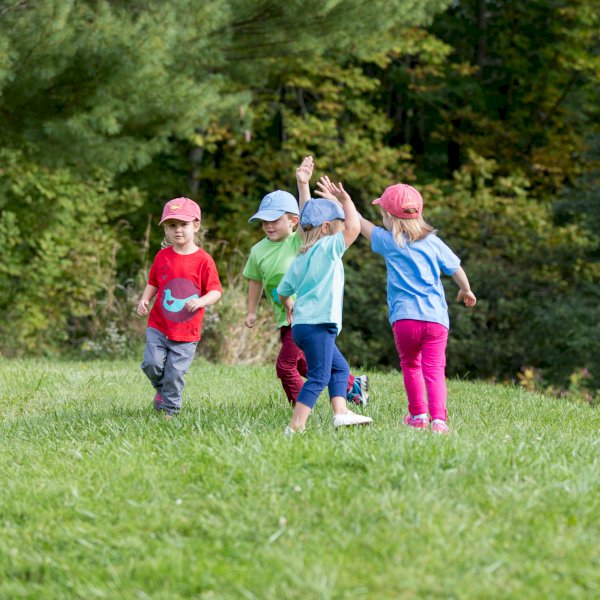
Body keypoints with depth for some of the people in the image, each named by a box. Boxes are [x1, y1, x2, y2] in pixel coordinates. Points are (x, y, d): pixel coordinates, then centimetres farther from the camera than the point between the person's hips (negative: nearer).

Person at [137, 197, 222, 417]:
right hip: (158, 326, 2)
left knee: (175, 373, -2)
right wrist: (144, 299, -6)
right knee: (152, 363, -10)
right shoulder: (163, 256, 3)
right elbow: (153, 283, 13)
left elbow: (215, 291, -5)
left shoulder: (203, 260, -6)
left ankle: (170, 411, 15)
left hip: (187, 331, -2)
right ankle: (161, 389, 21)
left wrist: (201, 301, -25)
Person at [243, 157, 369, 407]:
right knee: (304, 365, 16)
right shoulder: (258, 251, 4)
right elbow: (255, 281, 17)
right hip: (286, 320, 6)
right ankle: (352, 385, 35)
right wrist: (251, 311, 19)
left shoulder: (300, 242, -10)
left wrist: (303, 184, -33)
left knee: (285, 365, -13)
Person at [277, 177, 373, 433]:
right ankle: (295, 427, -16)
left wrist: (289, 306, 42)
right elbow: (354, 227, -14)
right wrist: (345, 200, 1)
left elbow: (283, 291, 21)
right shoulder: (328, 247, -6)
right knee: (318, 377, -10)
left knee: (339, 366, 20)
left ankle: (340, 412, 13)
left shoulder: (300, 258, 16)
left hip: (302, 323, 9)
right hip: (317, 325, -9)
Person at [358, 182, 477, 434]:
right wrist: (466, 291, 37)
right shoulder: (433, 242, 11)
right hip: (436, 318, 1)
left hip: (405, 318, -1)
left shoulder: (388, 241, 5)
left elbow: (360, 223, 15)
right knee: (434, 369, -3)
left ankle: (418, 415, 22)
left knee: (410, 365, 19)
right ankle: (438, 418, -19)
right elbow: (456, 268, 19)